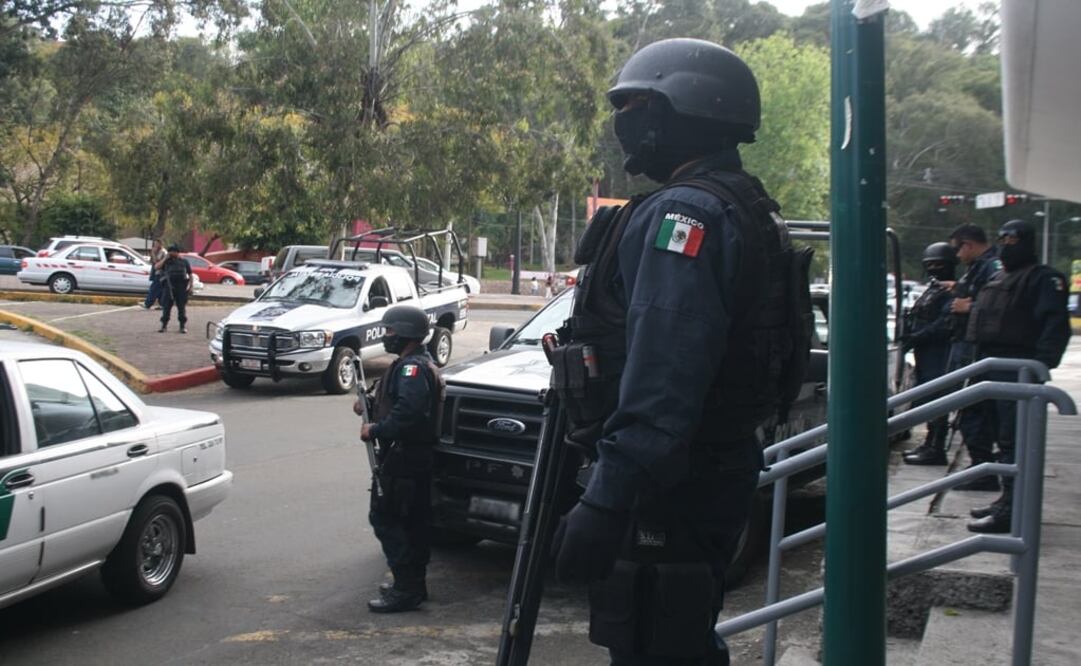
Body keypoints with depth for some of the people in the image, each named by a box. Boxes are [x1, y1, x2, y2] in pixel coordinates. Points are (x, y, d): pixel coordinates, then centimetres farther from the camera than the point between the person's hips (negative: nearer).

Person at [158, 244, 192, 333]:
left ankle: (183, 326, 9)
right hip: (169, 286, 1)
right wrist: (165, 258, -4)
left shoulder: (184, 261, 11)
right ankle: (164, 325, 9)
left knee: (182, 307, 2)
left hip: (182, 286, -1)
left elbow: (190, 274, 11)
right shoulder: (166, 261, 12)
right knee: (166, 306, 1)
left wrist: (191, 287, 4)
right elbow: (157, 267, -4)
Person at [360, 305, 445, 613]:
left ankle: (406, 589, -9)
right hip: (418, 457, 11)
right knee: (413, 521, 15)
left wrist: (375, 430, -21)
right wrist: (370, 407, 8)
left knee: (385, 518, -9)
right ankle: (412, 583, 25)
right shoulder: (422, 364, 18)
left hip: (403, 457, -11)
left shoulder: (412, 368, -16)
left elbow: (407, 413, -30)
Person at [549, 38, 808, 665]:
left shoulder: (686, 212, -18)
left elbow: (659, 384, -28)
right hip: (717, 466, 10)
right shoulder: (747, 210, 15)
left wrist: (604, 504, -28)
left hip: (670, 485, -10)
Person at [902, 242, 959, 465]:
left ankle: (936, 449, -10)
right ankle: (931, 443, 20)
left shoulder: (952, 291, -10)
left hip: (938, 352, -10)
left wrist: (916, 337, -18)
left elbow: (944, 324, -19)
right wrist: (910, 337, 10)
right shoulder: (931, 289, 22)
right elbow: (917, 319, 25)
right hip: (925, 351, 10)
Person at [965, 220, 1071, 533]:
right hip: (993, 366, 9)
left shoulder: (1043, 279, -5)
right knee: (1003, 436, 14)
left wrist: (1040, 365, -26)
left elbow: (1056, 327, -16)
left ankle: (1011, 509, -12)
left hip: (1018, 369, -9)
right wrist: (980, 363, 21)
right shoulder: (997, 280, 23)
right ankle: (1009, 499, 22)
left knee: (1014, 439, -11)